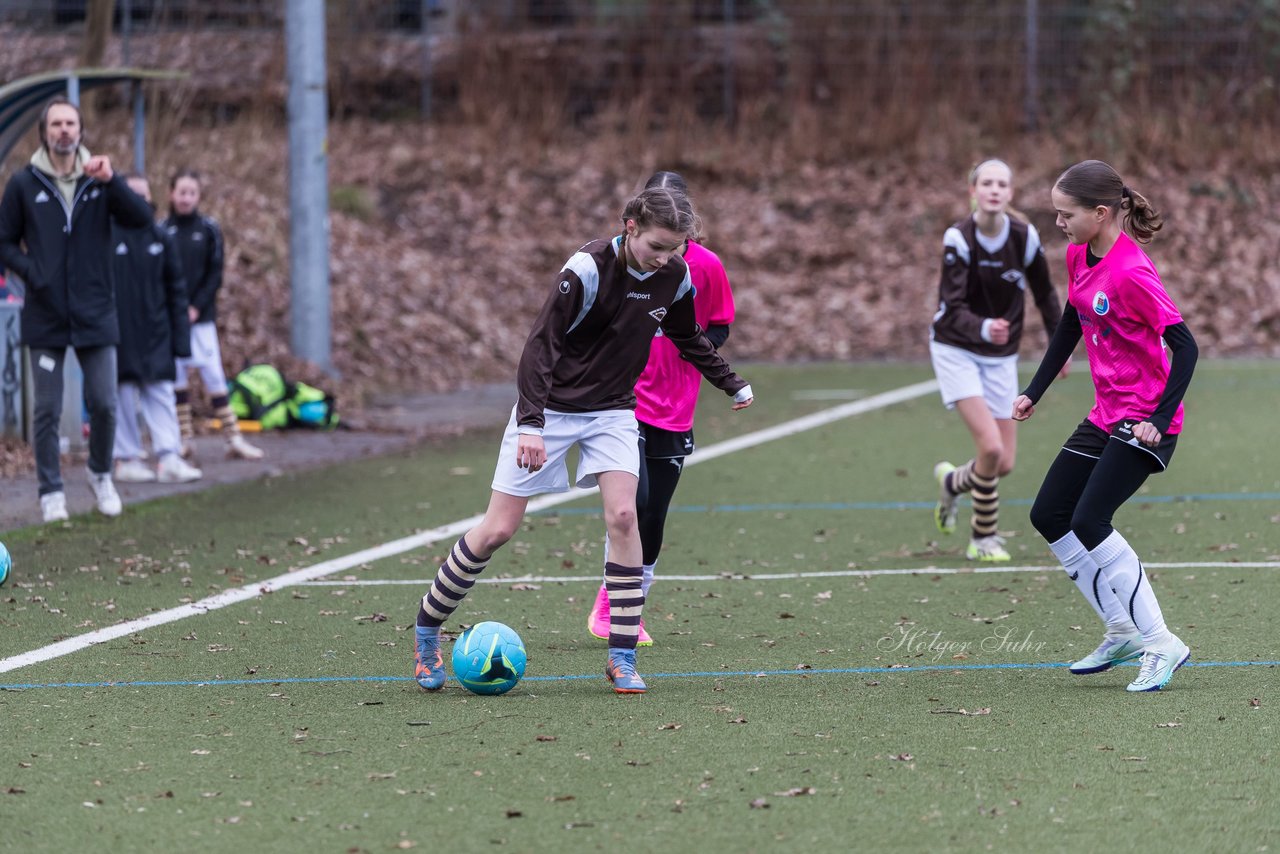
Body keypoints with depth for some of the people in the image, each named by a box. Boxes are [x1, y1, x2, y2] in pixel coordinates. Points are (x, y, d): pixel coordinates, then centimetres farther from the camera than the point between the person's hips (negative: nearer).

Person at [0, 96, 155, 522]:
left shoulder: (99, 179, 2)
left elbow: (142, 216, -11)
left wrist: (111, 181, -25)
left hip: (95, 313, 1)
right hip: (45, 315, -1)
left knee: (104, 404, 3)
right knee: (47, 410, 2)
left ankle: (101, 474, 26)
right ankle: (51, 491, 13)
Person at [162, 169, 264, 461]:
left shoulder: (209, 230, 2)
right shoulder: (161, 230, 2)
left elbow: (215, 274, 0)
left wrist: (196, 307, -10)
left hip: (201, 316, -1)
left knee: (214, 375, -3)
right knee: (176, 376, 4)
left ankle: (234, 438, -2)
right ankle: (184, 438, 9)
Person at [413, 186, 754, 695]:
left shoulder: (675, 276, -6)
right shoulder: (587, 269, -25)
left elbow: (689, 340, 16)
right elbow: (541, 344, -25)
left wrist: (733, 384, 17)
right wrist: (530, 423, -33)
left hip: (613, 411, 4)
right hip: (550, 407, -4)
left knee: (622, 515, -17)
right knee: (497, 530, -3)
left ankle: (622, 658, -11)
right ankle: (426, 632, 15)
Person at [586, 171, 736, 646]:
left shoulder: (705, 265, 1)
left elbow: (720, 327, 11)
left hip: (674, 411, 2)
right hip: (623, 401, -2)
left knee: (654, 518, 5)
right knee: (635, 502, -18)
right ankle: (608, 601, -1)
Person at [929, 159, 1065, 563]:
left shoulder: (1025, 237, -11)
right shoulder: (958, 239, -21)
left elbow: (1045, 294, 6)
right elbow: (954, 309, -28)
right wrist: (984, 329, -47)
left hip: (1001, 355, 4)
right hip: (956, 349, -4)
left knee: (1004, 463, 3)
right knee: (991, 447, -19)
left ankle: (952, 481, 36)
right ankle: (983, 540, 2)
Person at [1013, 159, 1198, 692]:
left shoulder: (1130, 273, -23)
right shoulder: (1079, 256, 4)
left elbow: (1185, 347, -23)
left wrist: (1159, 419, -26)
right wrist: (1034, 392, 19)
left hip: (1143, 422, -10)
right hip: (1106, 416, 10)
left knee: (1089, 523, -18)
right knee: (1048, 516, 9)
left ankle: (1161, 645, -10)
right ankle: (1122, 631, 18)